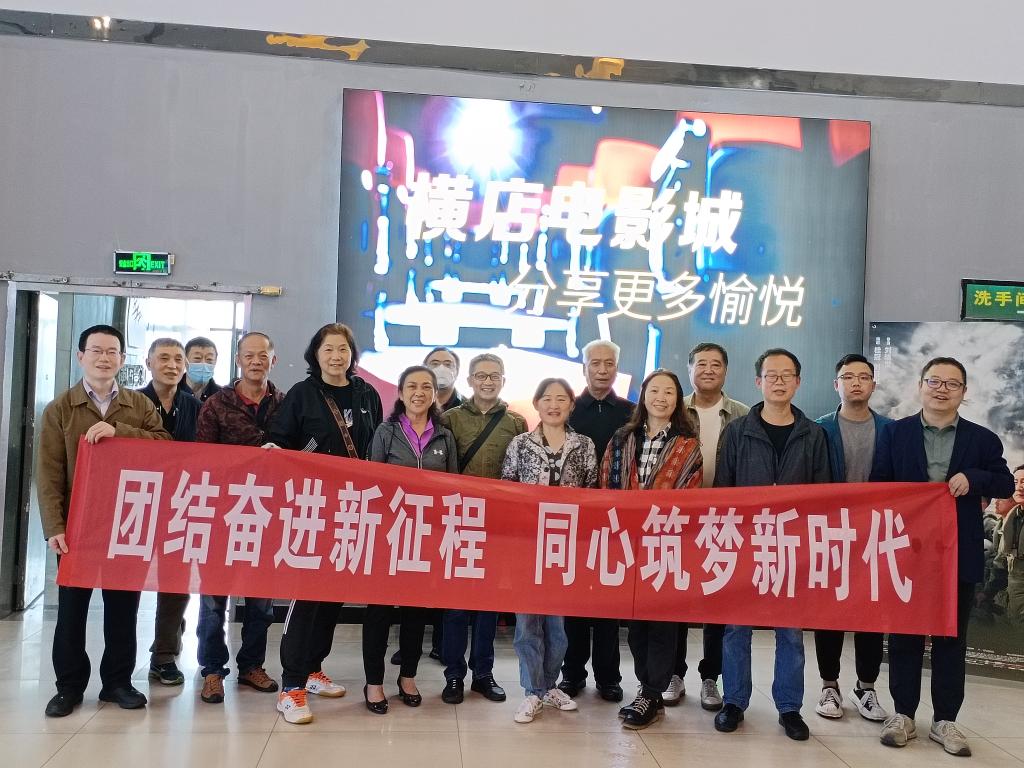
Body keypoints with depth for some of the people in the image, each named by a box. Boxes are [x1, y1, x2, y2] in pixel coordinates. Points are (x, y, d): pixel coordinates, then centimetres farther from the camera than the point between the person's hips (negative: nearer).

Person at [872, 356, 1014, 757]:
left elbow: (1006, 485, 5)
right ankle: (903, 714, 19)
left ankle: (945, 719, 20)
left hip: (959, 554, 1)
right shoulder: (895, 433, 3)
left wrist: (974, 478, -15)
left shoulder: (982, 439, 5)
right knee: (904, 636, 8)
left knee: (951, 638, 9)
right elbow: (878, 486, -1)